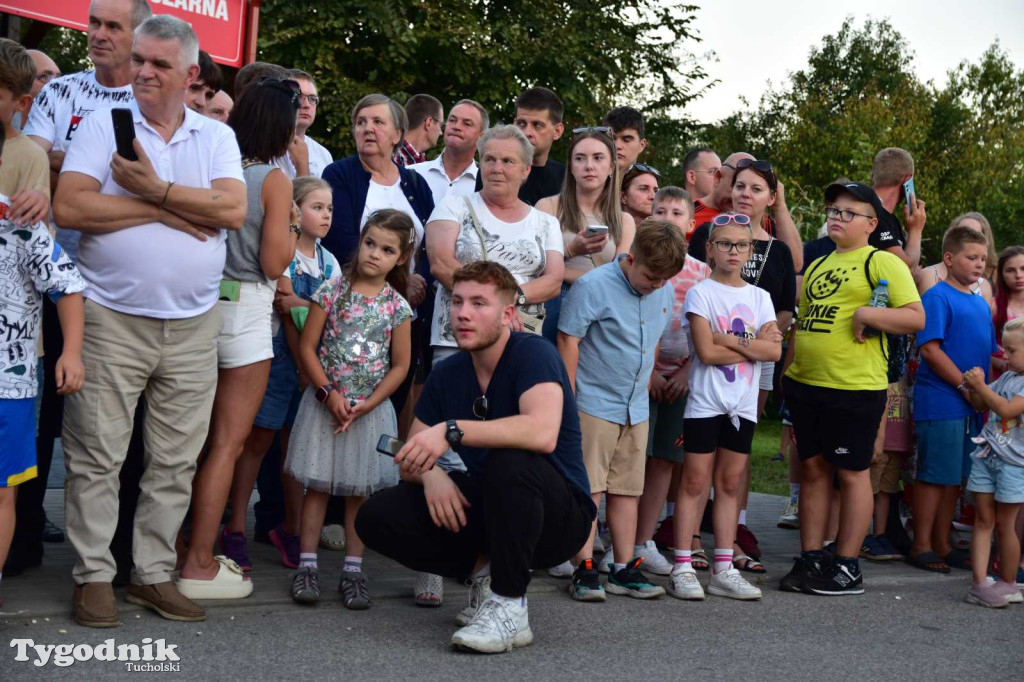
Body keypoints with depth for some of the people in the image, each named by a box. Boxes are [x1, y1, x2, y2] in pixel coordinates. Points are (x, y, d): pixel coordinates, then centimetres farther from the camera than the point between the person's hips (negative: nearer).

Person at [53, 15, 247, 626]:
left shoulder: (217, 137, 8)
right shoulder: (104, 125, 2)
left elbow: (232, 210, -8)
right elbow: (69, 207, -12)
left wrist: (155, 189, -13)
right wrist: (164, 212, -11)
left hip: (193, 327, 3)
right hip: (113, 319, -2)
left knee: (177, 460, 8)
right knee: (97, 455, 0)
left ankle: (154, 574, 19)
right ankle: (94, 576, 12)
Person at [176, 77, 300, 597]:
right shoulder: (274, 180, -10)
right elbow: (274, 264, -10)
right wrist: (291, 226, 4)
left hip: (202, 300, 6)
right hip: (245, 312, -6)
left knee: (201, 439, 14)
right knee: (228, 445, -1)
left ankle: (198, 543, 23)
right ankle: (199, 567, 1)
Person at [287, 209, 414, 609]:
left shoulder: (397, 307, -1)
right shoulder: (332, 291, -4)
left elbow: (400, 366, 0)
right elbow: (307, 347, -4)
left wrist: (366, 405, -10)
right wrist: (329, 393, -12)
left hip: (370, 408, 1)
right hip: (325, 403, -1)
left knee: (360, 489, 7)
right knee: (317, 483, 3)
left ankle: (353, 571, 14)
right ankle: (307, 565, 10)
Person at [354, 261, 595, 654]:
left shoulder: (533, 354, -17)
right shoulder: (447, 375, 2)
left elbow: (542, 433, -37)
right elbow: (410, 459, 3)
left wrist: (452, 431, -38)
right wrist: (429, 473, -21)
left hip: (559, 516, -6)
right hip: (486, 514, 6)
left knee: (510, 461, -38)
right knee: (376, 517, -11)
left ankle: (510, 609, -23)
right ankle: (484, 571, 5)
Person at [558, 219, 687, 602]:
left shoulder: (664, 293, 6)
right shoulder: (593, 286, -14)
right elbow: (568, 342, -13)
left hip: (636, 409, 6)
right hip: (593, 407, -6)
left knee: (628, 489, 9)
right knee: (588, 488, -5)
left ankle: (624, 569, 16)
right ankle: (584, 570, -3)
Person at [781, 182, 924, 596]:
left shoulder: (882, 262, -3)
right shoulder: (817, 266, 19)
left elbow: (916, 318, -10)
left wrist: (866, 314, -20)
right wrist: (791, 367, 16)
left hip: (854, 387, -7)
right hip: (805, 384, 7)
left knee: (851, 472, 0)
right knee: (813, 469, 9)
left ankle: (847, 568, 7)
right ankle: (810, 561, 16)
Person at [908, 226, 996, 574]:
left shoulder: (981, 303, 15)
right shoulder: (937, 297, -9)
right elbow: (930, 349, -16)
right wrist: (964, 385, -17)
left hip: (972, 404, 8)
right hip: (940, 403, -8)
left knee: (955, 476, 13)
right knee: (934, 475, -2)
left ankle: (942, 543, 22)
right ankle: (922, 546, 6)